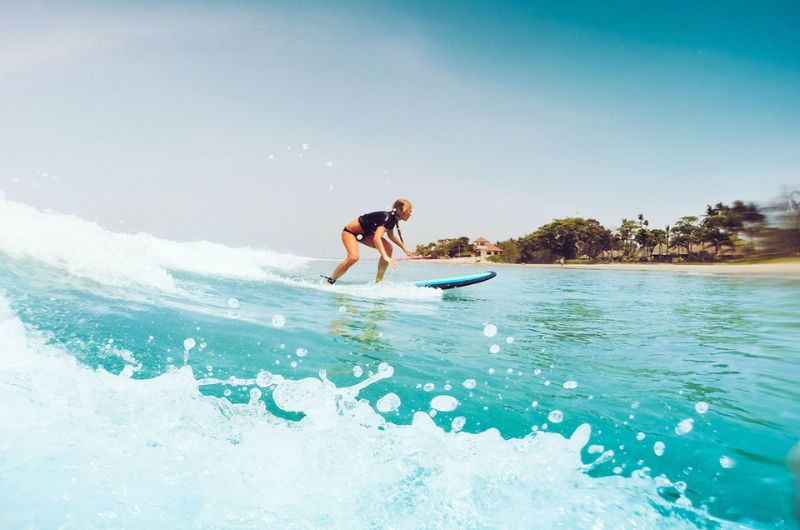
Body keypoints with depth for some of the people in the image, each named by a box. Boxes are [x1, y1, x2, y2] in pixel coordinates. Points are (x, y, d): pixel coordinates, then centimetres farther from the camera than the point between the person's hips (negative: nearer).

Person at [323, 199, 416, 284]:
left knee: (388, 248, -7)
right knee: (354, 257, -32)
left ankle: (378, 281, 0)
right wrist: (385, 257, -58)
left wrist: (404, 248, 11)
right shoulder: (386, 217, -32)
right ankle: (330, 280, -15)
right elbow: (377, 238, -47)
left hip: (364, 233, 9)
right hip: (350, 231, -9)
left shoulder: (393, 219, -5)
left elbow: (391, 235, 16)